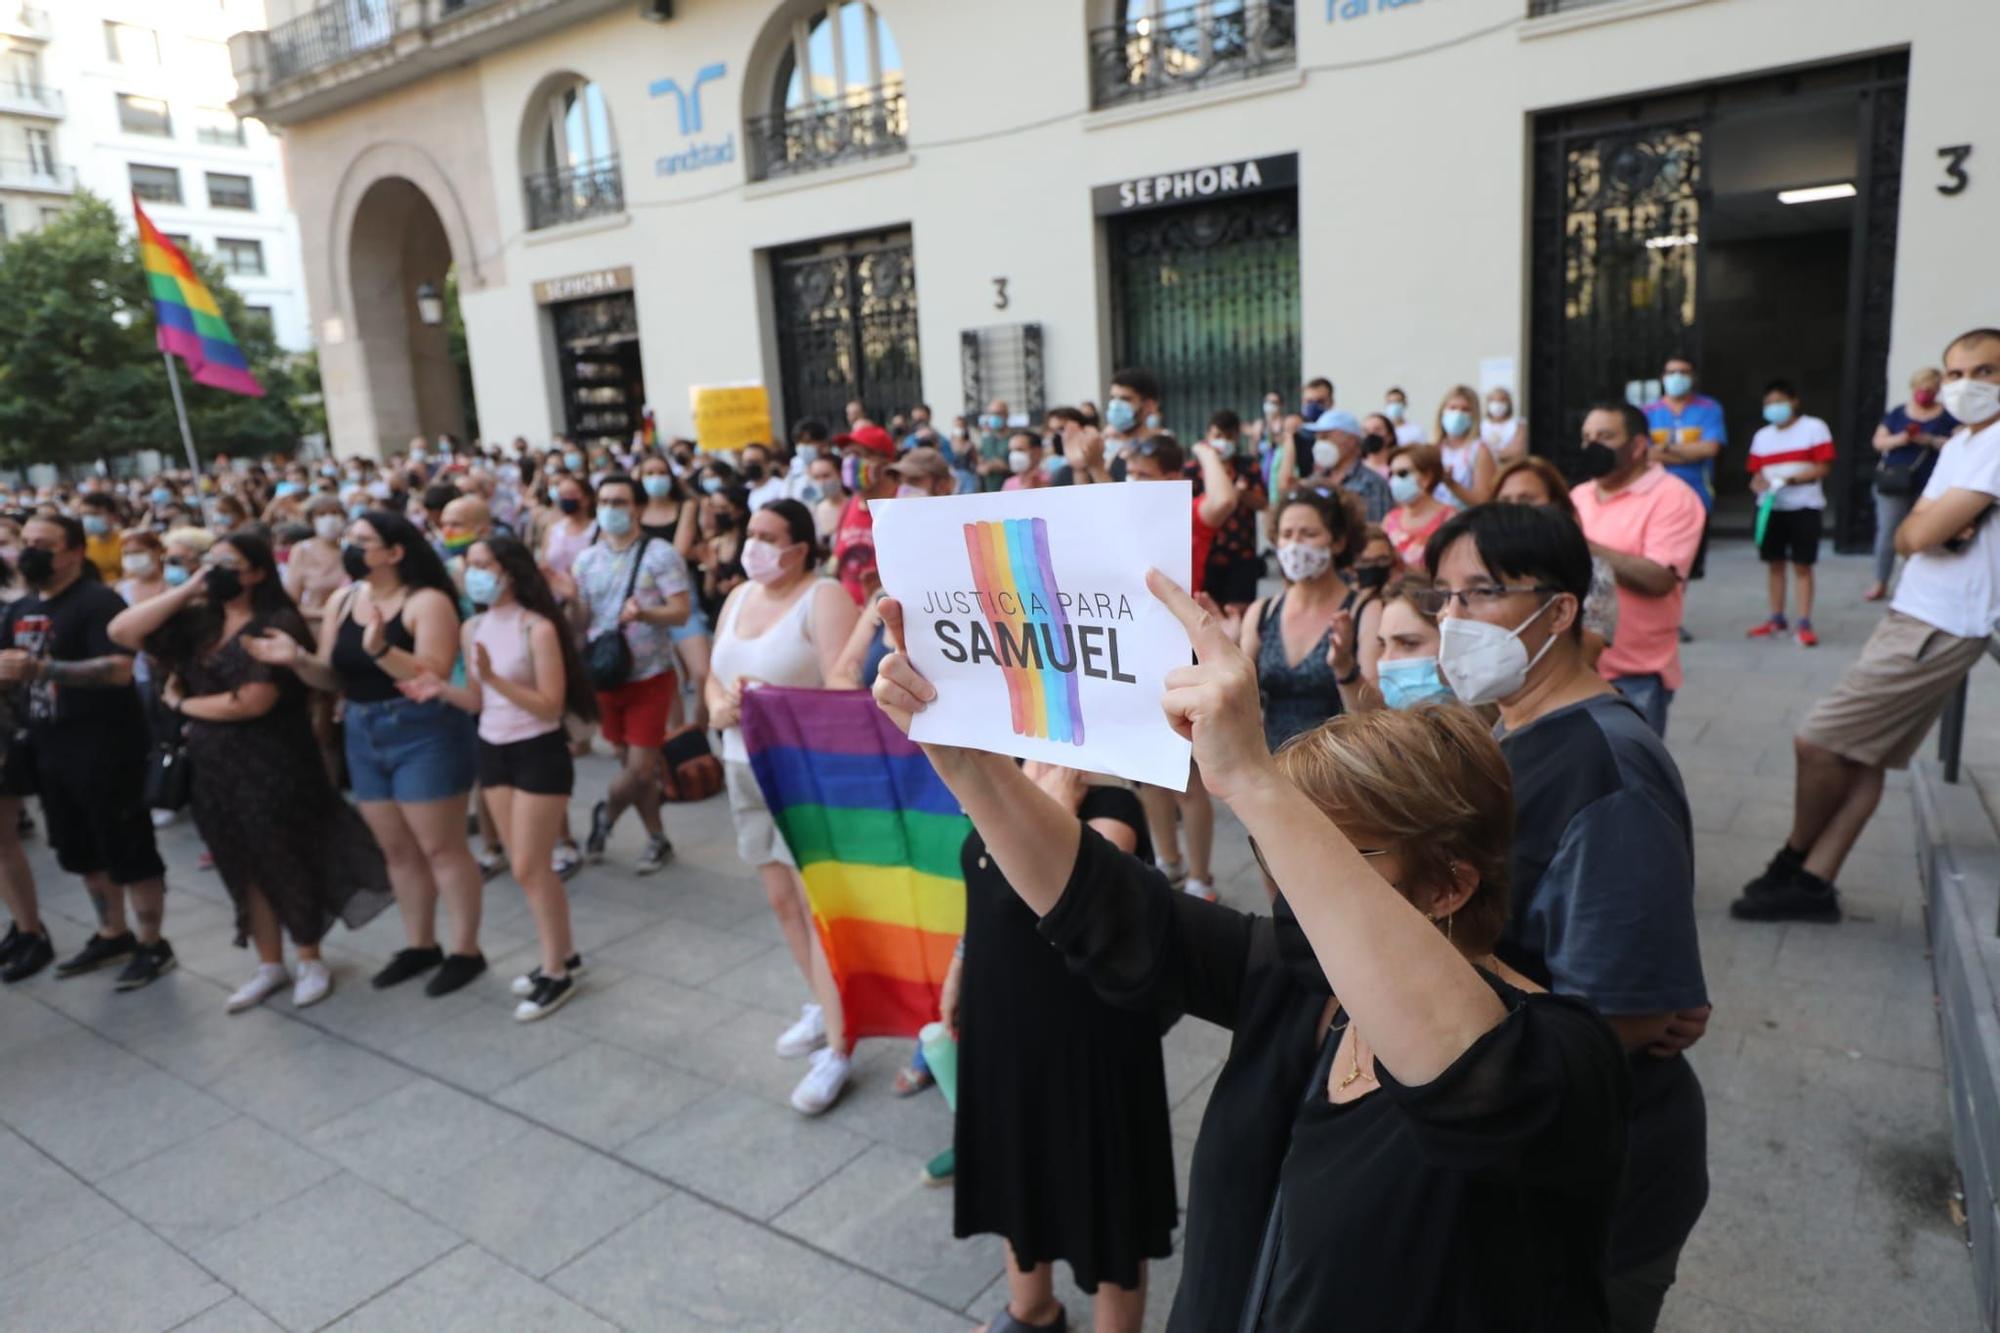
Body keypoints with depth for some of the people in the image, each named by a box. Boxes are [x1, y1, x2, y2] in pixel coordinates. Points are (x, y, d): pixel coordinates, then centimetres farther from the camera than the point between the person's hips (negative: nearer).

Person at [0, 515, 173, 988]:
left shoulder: (99, 601, -14)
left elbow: (120, 669, -26)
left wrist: (42, 669, -31)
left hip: (105, 748, -9)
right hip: (50, 748, 9)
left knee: (128, 849, 0)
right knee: (81, 851, 18)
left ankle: (152, 945, 11)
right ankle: (112, 933, 33)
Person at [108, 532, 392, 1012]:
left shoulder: (279, 624, -14)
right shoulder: (198, 620, 6)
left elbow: (252, 701, -21)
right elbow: (121, 631, -2)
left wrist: (181, 705, -6)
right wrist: (186, 589, -6)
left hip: (272, 765, -6)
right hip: (212, 764, 6)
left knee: (285, 862, 7)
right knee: (242, 867, 14)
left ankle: (310, 960, 24)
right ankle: (270, 964, 28)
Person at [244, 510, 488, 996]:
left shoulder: (427, 601, -13)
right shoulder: (340, 602, 8)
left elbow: (434, 677, -23)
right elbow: (332, 678, 8)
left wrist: (380, 649, -35)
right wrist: (297, 659, -11)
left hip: (424, 734, -7)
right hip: (363, 736, 7)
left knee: (441, 847, -1)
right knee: (397, 850, 15)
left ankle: (465, 951, 10)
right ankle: (420, 944, 29)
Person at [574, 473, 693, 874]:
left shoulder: (661, 554, -8)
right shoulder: (586, 559, 7)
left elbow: (682, 611, -14)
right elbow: (580, 623, 6)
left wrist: (643, 613, -31)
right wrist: (571, 600, -14)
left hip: (650, 675, -5)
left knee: (640, 768, -4)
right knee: (629, 764, 12)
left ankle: (605, 814, 26)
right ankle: (657, 839, 26)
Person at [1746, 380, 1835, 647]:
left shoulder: (1814, 428, -3)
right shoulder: (1762, 436, 13)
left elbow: (1824, 467, -10)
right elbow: (1757, 473, 11)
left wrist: (1791, 479, -23)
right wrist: (1759, 484, -12)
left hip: (1804, 507, -5)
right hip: (1771, 507, 5)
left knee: (1802, 565, -3)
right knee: (1774, 563, 9)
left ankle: (1804, 624, 0)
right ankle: (1776, 619, 18)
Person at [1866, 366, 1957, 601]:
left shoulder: (1947, 416, 5)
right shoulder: (1898, 413, 10)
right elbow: (1878, 441, 10)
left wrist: (1931, 441, -15)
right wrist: (1898, 440, -11)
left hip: (1929, 487, -1)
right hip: (1894, 483, 1)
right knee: (1887, 533, 0)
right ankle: (1880, 584, 9)